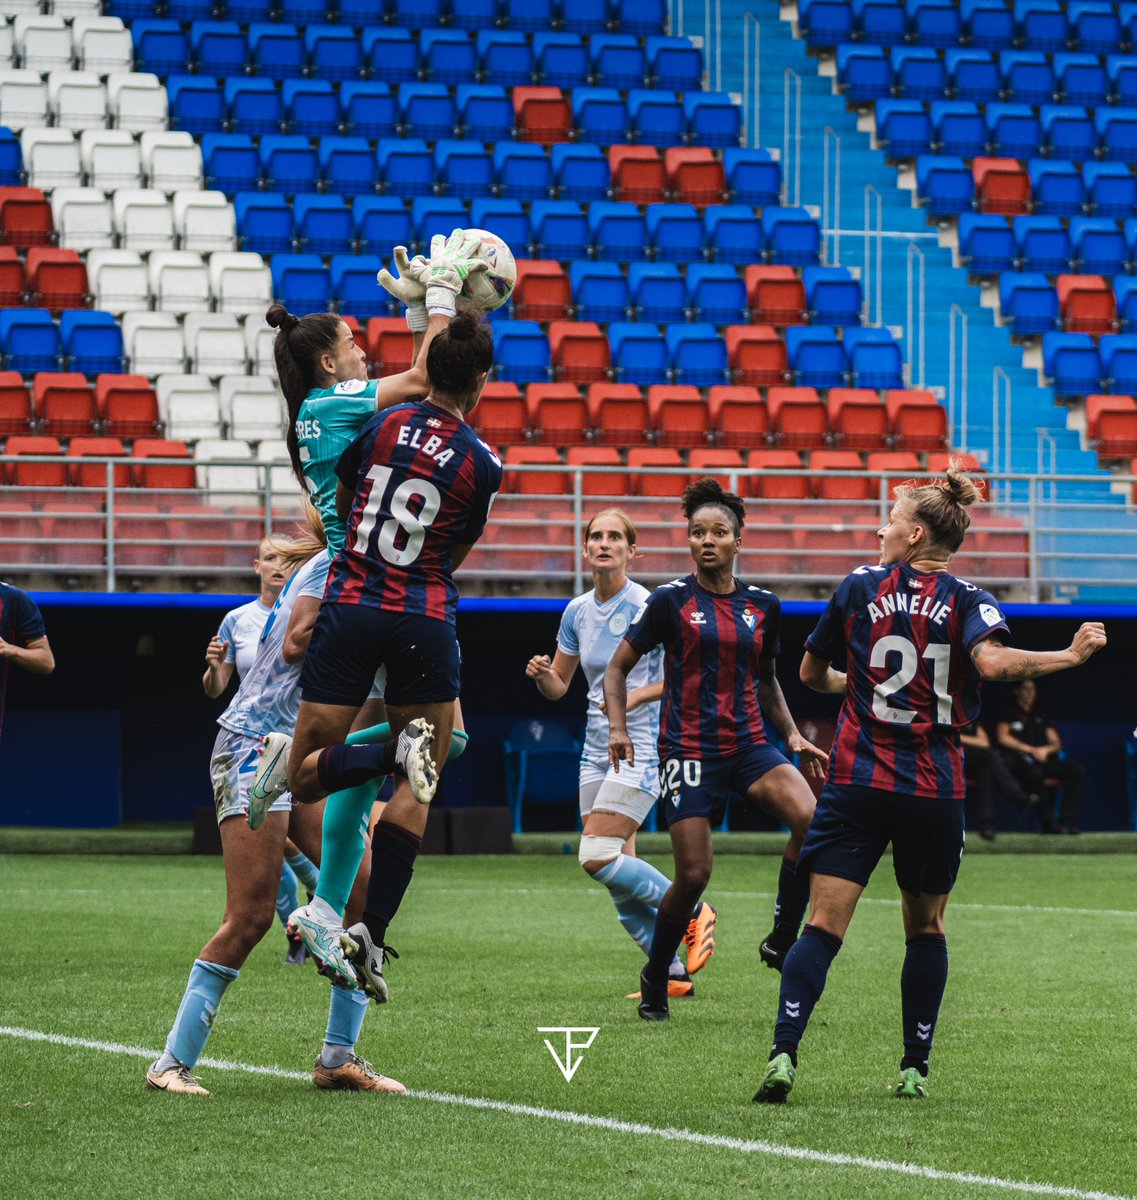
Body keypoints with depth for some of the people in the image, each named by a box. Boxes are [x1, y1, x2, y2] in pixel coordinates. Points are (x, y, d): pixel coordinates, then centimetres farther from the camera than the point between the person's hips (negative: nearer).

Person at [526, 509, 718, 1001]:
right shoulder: (578, 611, 8)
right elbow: (558, 687, 16)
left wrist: (637, 696, -22)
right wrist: (542, 674, -6)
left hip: (643, 747, -7)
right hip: (597, 751, 7)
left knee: (596, 856, -17)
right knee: (619, 876, 2)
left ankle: (693, 911, 0)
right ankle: (674, 973, 12)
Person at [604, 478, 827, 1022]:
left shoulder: (763, 605, 8)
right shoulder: (672, 600, -3)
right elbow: (618, 667, 3)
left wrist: (793, 737, 11)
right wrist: (617, 727, -11)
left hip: (749, 744, 4)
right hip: (689, 748, -3)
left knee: (810, 818, -23)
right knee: (693, 874, -9)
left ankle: (781, 942, -8)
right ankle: (654, 979, 16)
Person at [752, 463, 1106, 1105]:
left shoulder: (860, 587, 5)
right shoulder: (967, 600, 1)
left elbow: (812, 672, 15)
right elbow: (991, 661, -20)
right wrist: (1069, 655, -8)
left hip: (858, 783, 0)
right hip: (936, 789, 0)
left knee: (824, 925, -5)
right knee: (926, 926, 16)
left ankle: (785, 1052, -22)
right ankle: (915, 1068, 15)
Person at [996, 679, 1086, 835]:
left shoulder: (1041, 717, 27)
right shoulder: (1009, 714, 12)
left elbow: (1056, 743, 21)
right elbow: (1003, 738, -4)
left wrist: (1045, 750, -3)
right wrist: (1031, 750, -8)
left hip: (1043, 759, 6)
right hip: (1018, 760, -6)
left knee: (1078, 770, -20)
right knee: (1035, 772, -42)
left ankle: (1067, 820, -27)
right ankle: (1049, 823, -38)